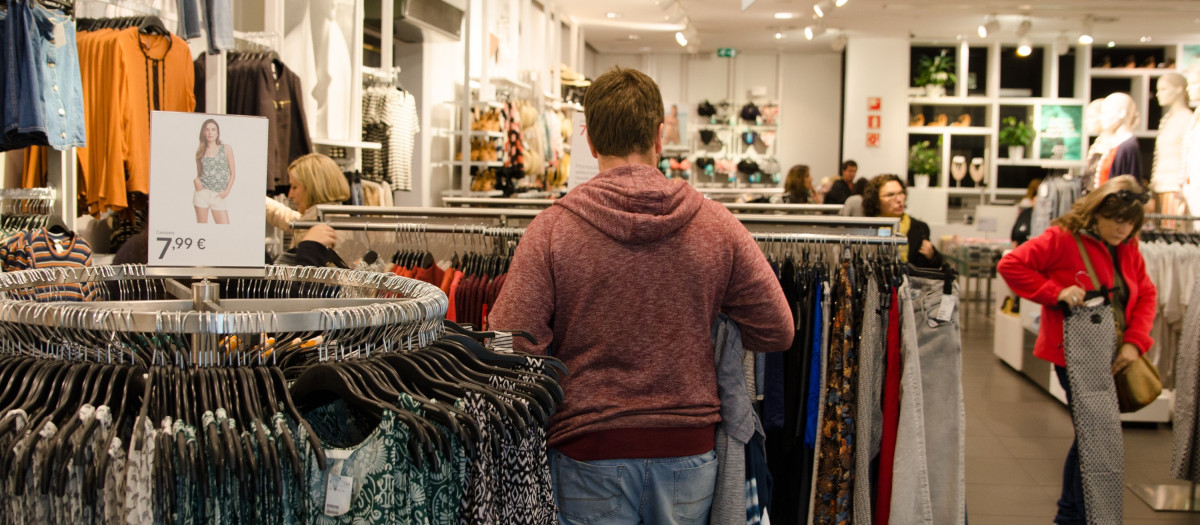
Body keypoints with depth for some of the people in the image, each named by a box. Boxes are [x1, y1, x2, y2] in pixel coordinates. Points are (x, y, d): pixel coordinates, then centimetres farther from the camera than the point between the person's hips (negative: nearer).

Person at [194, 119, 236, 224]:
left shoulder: (226, 149, 4)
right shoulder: (200, 151, 8)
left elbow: (233, 173, 4)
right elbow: (198, 173, 16)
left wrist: (227, 191, -7)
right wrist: (196, 180, -7)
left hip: (218, 196, -1)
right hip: (202, 193, 1)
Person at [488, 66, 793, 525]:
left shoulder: (550, 230, -12)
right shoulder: (719, 226, -6)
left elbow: (512, 347, -15)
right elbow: (777, 332, 1)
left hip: (589, 454, -2)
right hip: (688, 452, 2)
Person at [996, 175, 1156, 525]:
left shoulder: (1127, 248, 6)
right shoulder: (1062, 239, -13)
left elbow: (1146, 295, 9)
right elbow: (1010, 265, -18)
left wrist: (1135, 341, -6)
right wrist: (1056, 291, -24)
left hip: (1110, 360, 7)